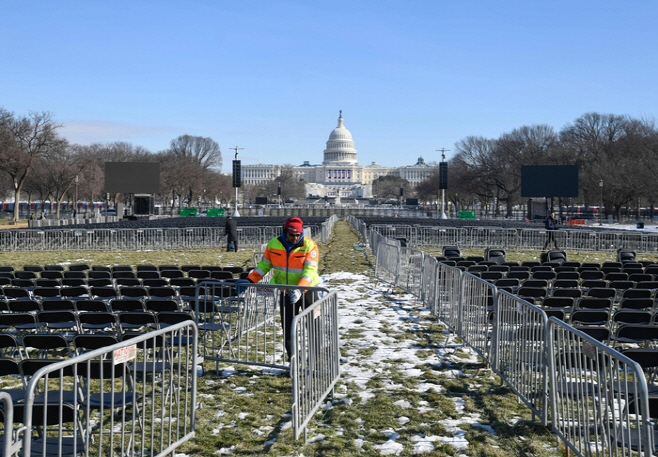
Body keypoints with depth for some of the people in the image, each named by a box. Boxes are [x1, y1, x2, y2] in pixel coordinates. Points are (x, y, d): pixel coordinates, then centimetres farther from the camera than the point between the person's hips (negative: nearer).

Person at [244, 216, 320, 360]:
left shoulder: (309, 245, -17)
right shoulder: (273, 244, -7)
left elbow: (310, 270, -24)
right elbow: (264, 265, 3)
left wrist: (299, 289, -38)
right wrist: (250, 280, -8)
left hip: (307, 290, -3)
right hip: (286, 293, 3)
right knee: (288, 328, 7)